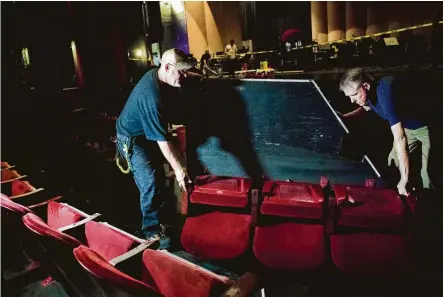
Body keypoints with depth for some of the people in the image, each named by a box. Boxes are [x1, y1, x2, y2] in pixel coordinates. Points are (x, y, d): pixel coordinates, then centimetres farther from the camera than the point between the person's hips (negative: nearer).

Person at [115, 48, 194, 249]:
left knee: (158, 178, 14)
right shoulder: (151, 96, -37)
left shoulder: (159, 76, -10)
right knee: (150, 183, -9)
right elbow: (162, 139, -35)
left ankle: (158, 218, 30)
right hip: (133, 138, -9)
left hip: (148, 133, 9)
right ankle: (152, 231, 6)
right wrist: (178, 169, -31)